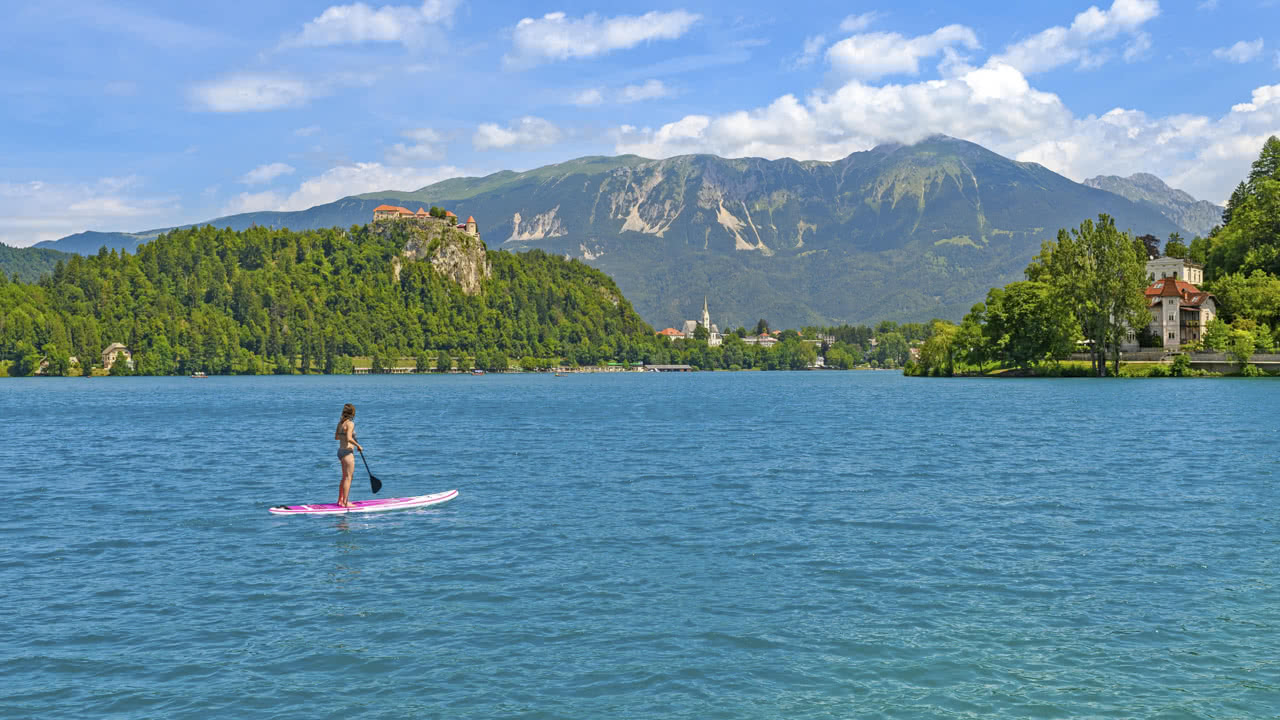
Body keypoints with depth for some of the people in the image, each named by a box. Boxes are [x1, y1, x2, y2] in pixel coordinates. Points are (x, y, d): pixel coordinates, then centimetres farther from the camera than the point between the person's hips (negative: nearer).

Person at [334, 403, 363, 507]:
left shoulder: (340, 423, 9)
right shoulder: (350, 423, -16)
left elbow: (336, 437, 18)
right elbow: (349, 438, -26)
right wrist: (358, 445, -14)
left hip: (340, 451, 9)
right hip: (348, 452, -9)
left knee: (344, 477, 19)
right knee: (348, 478, -3)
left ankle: (340, 500, 25)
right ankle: (346, 502, -3)